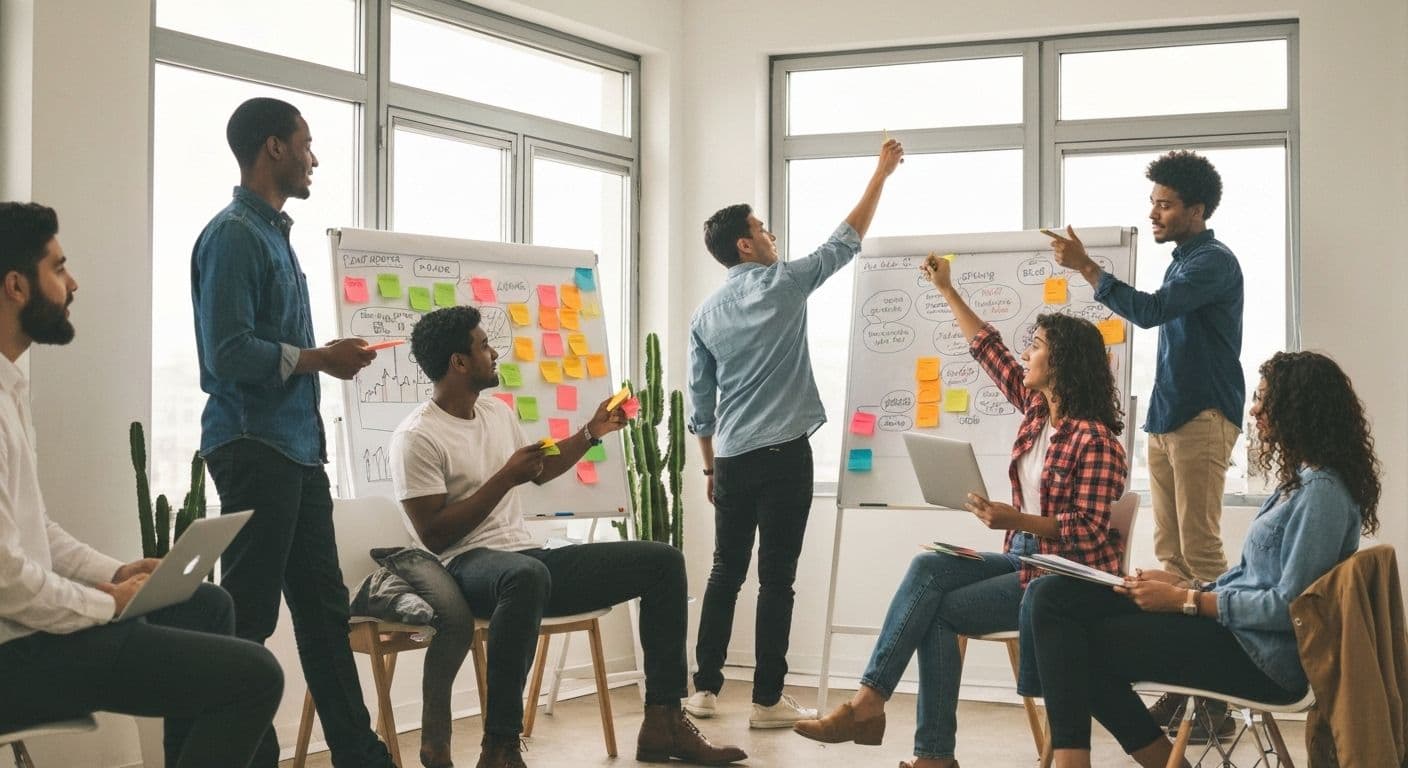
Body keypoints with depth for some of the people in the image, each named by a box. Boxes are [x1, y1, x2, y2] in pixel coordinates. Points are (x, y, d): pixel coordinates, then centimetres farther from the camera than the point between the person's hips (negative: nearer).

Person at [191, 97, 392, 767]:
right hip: (254, 444, -10)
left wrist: (330, 357, 5)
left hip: (295, 445, 10)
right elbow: (230, 353, -20)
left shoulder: (274, 233, 17)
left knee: (324, 606, 12)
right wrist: (321, 359, -12)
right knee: (249, 614, -2)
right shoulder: (234, 235, -12)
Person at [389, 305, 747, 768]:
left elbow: (540, 474, 32)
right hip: (467, 567, -8)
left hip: (529, 558, 9)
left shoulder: (497, 412, 15)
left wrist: (592, 433, 23)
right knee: (526, 575, -45)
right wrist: (505, 478, -16)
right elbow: (434, 536, -16)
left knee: (661, 561, -1)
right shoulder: (417, 437, -10)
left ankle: (663, 722, -5)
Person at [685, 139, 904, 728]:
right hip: (784, 454, -5)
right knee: (776, 578, -3)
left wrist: (710, 467, 20)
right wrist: (882, 173, 13)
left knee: (726, 572, 13)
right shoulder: (783, 283, -5)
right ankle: (767, 700, -1)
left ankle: (705, 689, 13)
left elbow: (699, 405, 11)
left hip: (732, 458, 5)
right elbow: (846, 241, 4)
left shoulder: (705, 315, 9)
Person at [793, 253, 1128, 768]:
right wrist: (947, 291, 21)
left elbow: (1088, 532, -19)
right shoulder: (1036, 407, 8)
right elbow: (989, 351, 18)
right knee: (927, 569, -17)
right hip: (1024, 557, 8)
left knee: (935, 608, -19)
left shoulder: (1095, 439, -16)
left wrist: (1014, 519, -28)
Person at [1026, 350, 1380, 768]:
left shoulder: (1322, 492, -15)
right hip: (1236, 627, 10)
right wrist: (1185, 585, 5)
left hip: (1262, 655, -10)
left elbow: (1289, 605, -20)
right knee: (1052, 596, -6)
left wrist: (1186, 601, -16)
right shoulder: (1301, 480, 16)